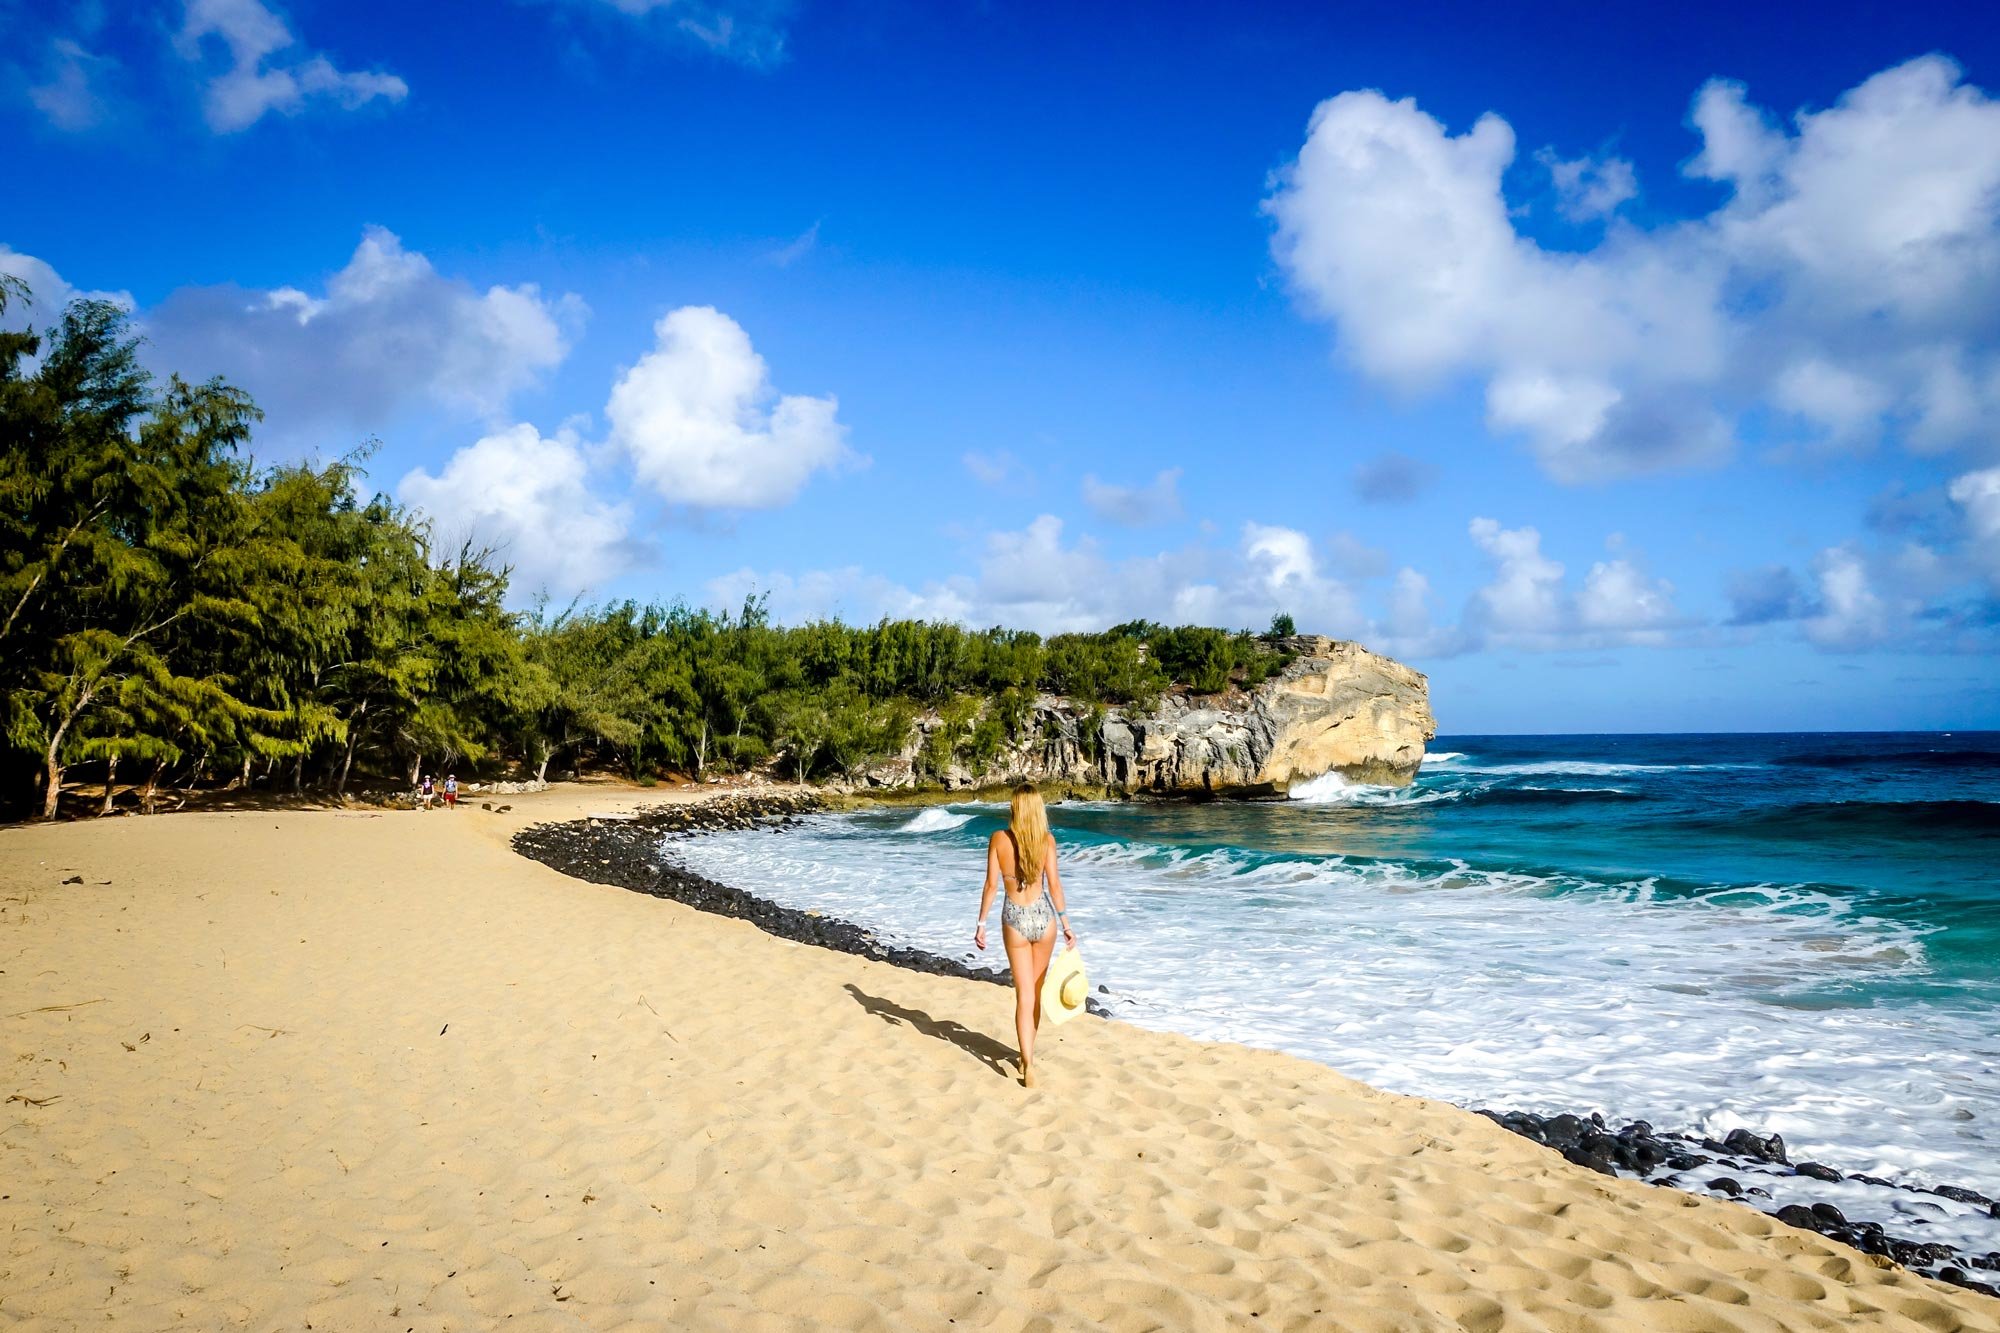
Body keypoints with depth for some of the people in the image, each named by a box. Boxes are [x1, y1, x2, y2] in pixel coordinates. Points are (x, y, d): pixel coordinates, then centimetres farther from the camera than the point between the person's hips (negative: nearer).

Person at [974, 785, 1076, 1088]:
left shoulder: (999, 839, -5)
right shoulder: (1047, 839, -4)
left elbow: (991, 884, -5)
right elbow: (1053, 883, -9)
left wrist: (981, 924, 2)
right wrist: (1065, 924, -4)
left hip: (1015, 920, -1)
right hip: (1043, 916, 1)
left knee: (1024, 994, 3)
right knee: (1036, 990, 19)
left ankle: (1028, 1063, -9)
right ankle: (1028, 1053, 32)